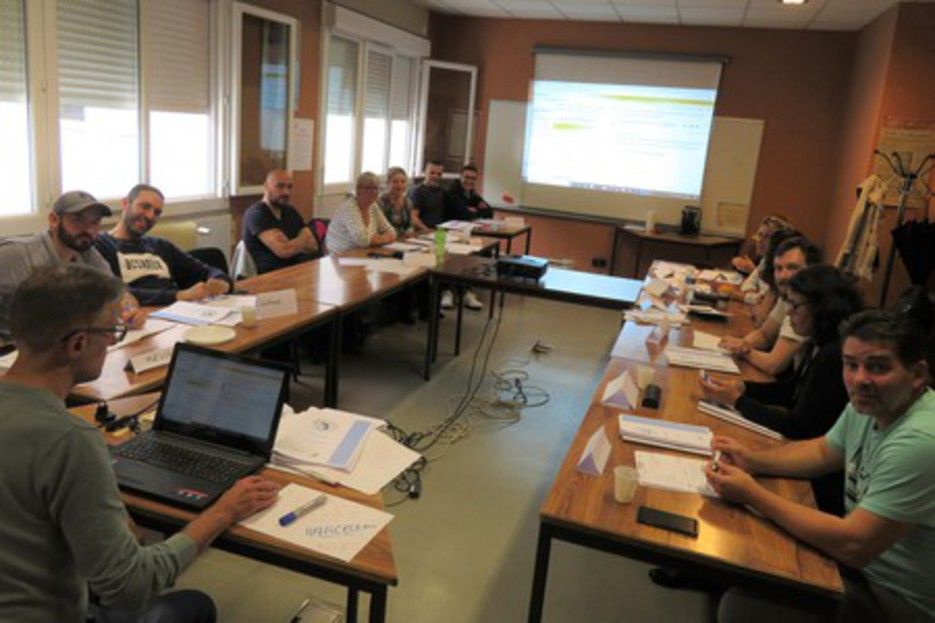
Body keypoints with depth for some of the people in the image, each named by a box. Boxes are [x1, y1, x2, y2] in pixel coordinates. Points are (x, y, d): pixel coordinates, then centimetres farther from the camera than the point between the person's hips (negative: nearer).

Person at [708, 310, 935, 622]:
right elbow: (823, 451, 14)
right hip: (865, 562, 8)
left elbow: (854, 546, -30)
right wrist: (752, 460, -4)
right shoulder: (867, 405, -3)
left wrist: (752, 494, -23)